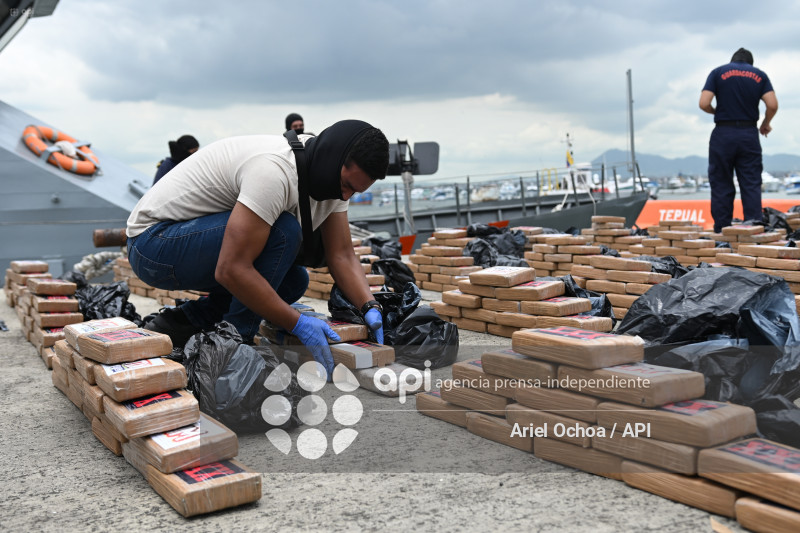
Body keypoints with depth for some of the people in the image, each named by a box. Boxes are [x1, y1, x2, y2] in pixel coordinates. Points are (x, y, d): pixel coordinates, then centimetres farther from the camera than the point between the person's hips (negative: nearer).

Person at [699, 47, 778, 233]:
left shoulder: (718, 72, 4)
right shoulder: (759, 75, 9)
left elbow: (704, 104, -7)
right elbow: (772, 105, -3)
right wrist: (765, 124, 15)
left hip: (723, 134, -1)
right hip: (749, 134, 2)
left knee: (721, 185, 3)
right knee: (751, 185, 4)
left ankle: (721, 231, 5)